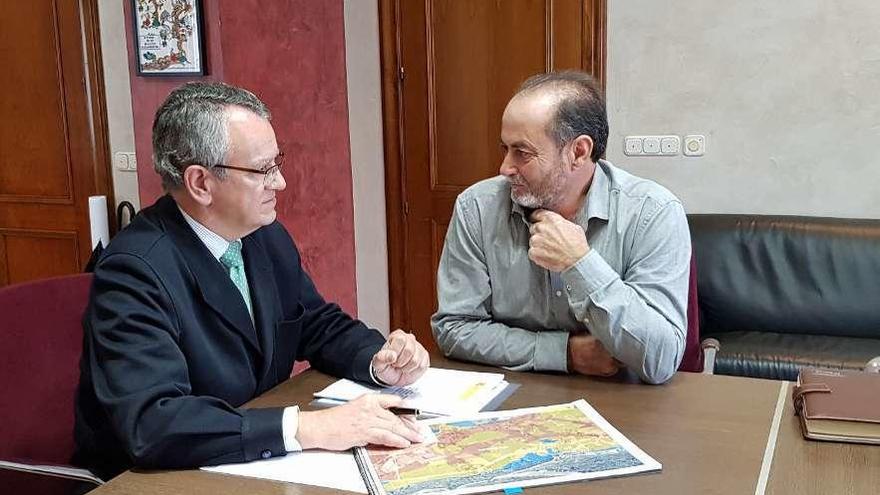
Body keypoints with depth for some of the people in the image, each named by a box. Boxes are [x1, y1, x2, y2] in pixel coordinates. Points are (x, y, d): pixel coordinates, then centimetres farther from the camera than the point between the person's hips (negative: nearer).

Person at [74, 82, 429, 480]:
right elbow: (150, 422, -31)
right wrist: (307, 428, -36)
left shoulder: (267, 238, -1)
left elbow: (321, 325, 11)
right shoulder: (134, 271, -21)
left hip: (255, 463, 6)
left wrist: (379, 362, -9)